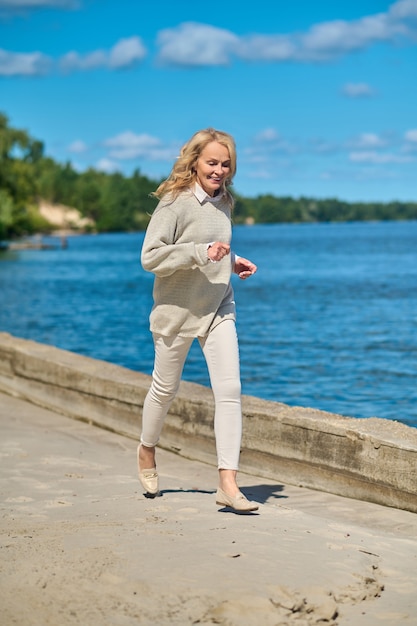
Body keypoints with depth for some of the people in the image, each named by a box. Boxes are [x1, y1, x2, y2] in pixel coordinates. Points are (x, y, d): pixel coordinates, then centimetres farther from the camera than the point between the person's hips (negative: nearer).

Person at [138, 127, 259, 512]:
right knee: (166, 389, 13)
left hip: (218, 309, 5)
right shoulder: (175, 203, -15)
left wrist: (232, 262, 3)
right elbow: (150, 257, -21)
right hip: (178, 310, -5)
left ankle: (228, 483, -8)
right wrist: (201, 252, -28)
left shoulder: (223, 202, 6)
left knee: (229, 390, -9)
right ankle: (147, 450, 42)